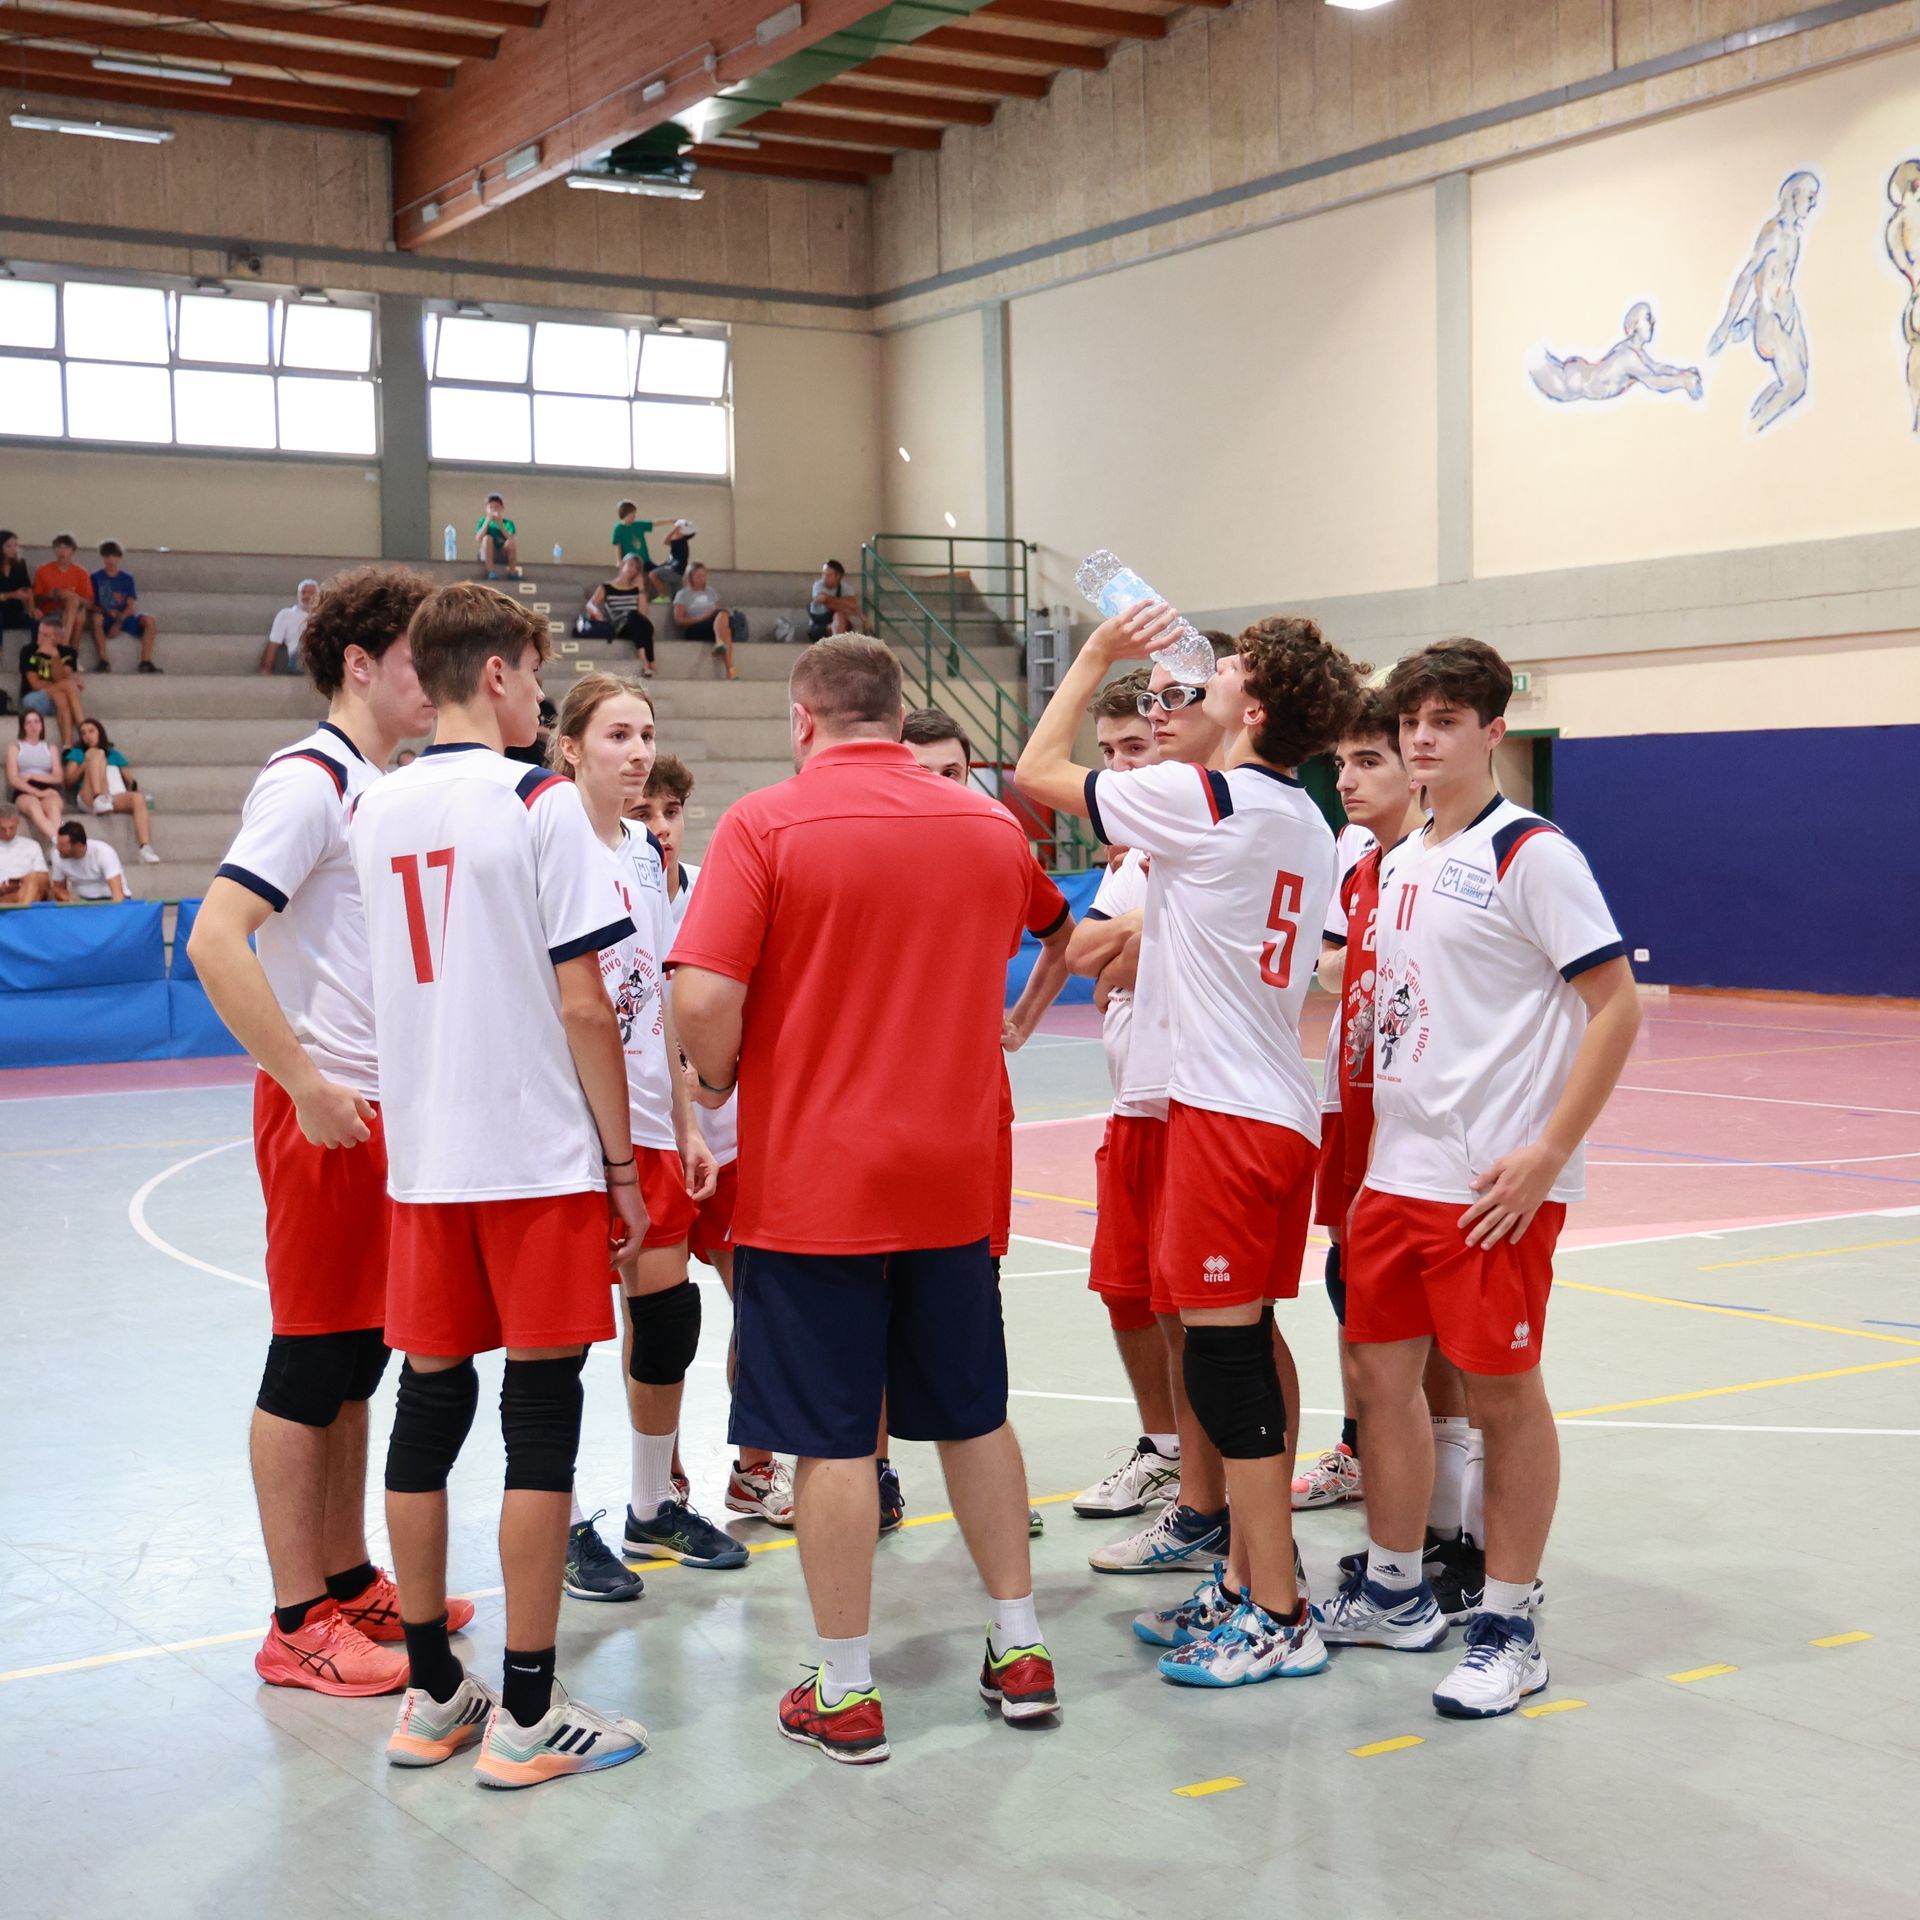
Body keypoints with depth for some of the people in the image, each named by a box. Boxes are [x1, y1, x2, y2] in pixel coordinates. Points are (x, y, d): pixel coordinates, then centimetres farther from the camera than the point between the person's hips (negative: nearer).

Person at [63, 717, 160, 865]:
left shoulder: (114, 754, 33)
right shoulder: (78, 753, 26)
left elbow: (129, 779, 24)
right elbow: (69, 780, 10)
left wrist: (132, 783, 5)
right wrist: (85, 765, -2)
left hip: (116, 799, 2)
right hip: (89, 800, -2)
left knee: (138, 797, -33)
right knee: (96, 753, -19)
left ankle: (145, 847, -48)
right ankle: (100, 799, -42)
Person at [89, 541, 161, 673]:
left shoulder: (127, 578, 10)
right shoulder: (95, 577, 6)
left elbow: (131, 606, 0)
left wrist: (120, 620, -19)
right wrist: (107, 611, -19)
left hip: (125, 617, 2)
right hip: (106, 618, -2)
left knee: (150, 620, -24)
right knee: (96, 618, -37)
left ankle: (146, 661, -29)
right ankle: (104, 660, -37)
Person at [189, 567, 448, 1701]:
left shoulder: (379, 790, 14)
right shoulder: (309, 780, -13)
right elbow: (216, 939, -22)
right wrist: (311, 1086, -21)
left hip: (384, 1111, 9)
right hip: (324, 1116, -9)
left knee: (357, 1361, 15)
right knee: (309, 1368, -1)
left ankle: (351, 1582, 26)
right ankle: (300, 1624, 9)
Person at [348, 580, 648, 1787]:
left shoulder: (375, 810, 9)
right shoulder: (541, 802, -10)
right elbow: (583, 1006, -11)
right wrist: (624, 1163, -6)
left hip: (422, 1158, 6)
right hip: (539, 1156, -6)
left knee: (430, 1402, 11)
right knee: (543, 1410, 0)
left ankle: (432, 1696, 20)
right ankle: (527, 1716, 5)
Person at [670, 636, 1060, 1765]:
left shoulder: (768, 824, -11)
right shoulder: (993, 827, 4)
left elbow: (704, 997, -19)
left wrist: (715, 1083, 0)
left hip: (810, 1184, -4)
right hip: (952, 1179, 4)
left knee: (834, 1438, 3)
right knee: (974, 1416, 17)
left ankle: (847, 1695, 12)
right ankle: (1022, 1651, 26)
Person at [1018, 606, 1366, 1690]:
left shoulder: (1205, 800, -14)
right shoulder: (1305, 825, 13)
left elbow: (1039, 770, -4)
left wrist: (1100, 656, 7)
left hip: (1228, 1114, -9)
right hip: (1281, 1108, 9)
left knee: (1223, 1348, -5)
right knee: (1254, 1340, 15)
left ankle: (1278, 1619, 0)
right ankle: (1256, 1579, 24)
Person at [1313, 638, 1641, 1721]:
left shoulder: (1532, 853, -9)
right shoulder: (1399, 862, 13)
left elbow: (1617, 1006, -12)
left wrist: (1546, 1154, -18)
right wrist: (1368, 1157, 16)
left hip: (1495, 1183, -7)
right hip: (1398, 1172, 7)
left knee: (1502, 1392, 1)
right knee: (1382, 1374, 11)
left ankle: (1511, 1630, 14)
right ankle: (1395, 1594, 28)